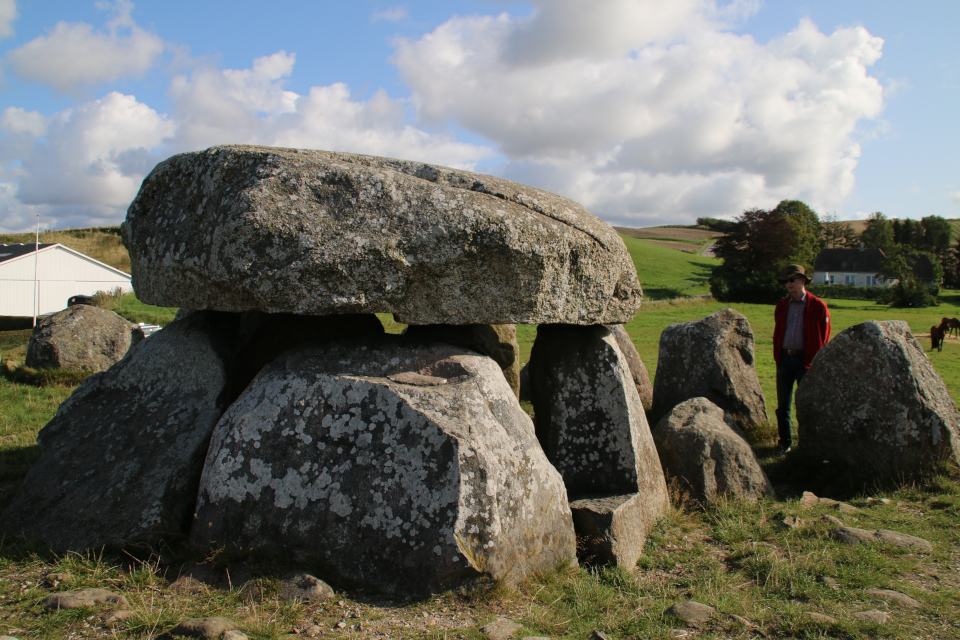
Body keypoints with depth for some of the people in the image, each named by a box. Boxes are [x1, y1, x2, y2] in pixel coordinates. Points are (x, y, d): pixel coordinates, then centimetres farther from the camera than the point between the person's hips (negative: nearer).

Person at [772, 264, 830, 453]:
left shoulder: (818, 306, -1)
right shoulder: (782, 306, 10)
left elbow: (824, 337, 1)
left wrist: (814, 362, -4)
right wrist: (777, 357, 8)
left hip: (805, 359, -4)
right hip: (784, 358, 4)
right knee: (783, 405, 7)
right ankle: (784, 443, 16)